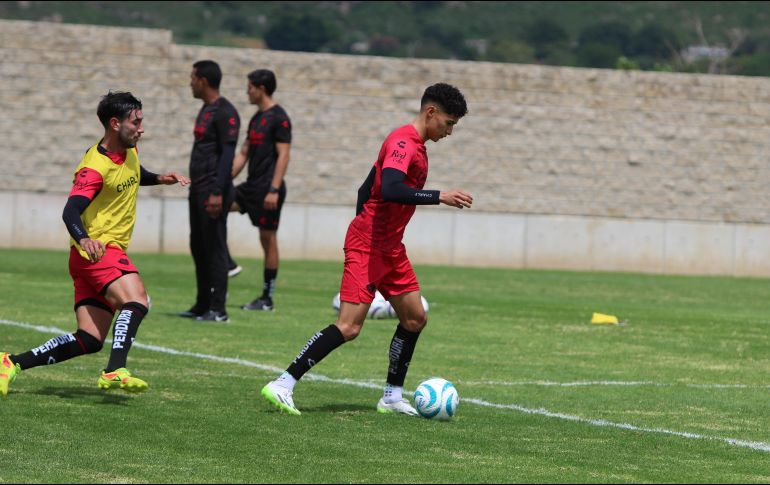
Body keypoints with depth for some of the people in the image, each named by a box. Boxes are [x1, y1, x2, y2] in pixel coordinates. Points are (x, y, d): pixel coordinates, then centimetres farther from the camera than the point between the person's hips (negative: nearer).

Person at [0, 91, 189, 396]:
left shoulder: (129, 151, 9)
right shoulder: (95, 168, -18)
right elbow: (70, 212, -30)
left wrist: (159, 179, 16)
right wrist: (84, 239, -49)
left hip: (112, 251, 9)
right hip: (95, 250, -9)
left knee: (89, 341, 3)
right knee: (136, 300, -32)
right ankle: (114, 372, -40)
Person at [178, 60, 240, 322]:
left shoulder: (225, 113, -13)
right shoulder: (205, 110, 17)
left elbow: (227, 154, -18)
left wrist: (217, 192, -23)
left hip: (212, 191, -10)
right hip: (198, 190, 10)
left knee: (214, 248, -7)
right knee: (198, 248, 12)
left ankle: (217, 309, -5)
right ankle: (202, 305, 18)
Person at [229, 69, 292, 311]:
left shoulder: (279, 118, -11)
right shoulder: (256, 118, 16)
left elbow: (283, 155, -16)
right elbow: (243, 154, 19)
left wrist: (274, 190, -23)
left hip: (268, 188, -9)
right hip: (252, 185, 9)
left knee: (268, 239, -4)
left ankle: (267, 298, 1)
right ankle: (228, 264, 1)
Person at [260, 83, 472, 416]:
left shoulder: (414, 145, 15)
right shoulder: (403, 143, -15)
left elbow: (366, 190, 22)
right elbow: (390, 190, -33)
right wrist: (440, 197, -31)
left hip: (390, 248, 10)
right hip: (367, 247, -10)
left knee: (415, 319, 12)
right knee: (349, 327, -15)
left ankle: (393, 397, 19)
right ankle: (282, 385, -14)